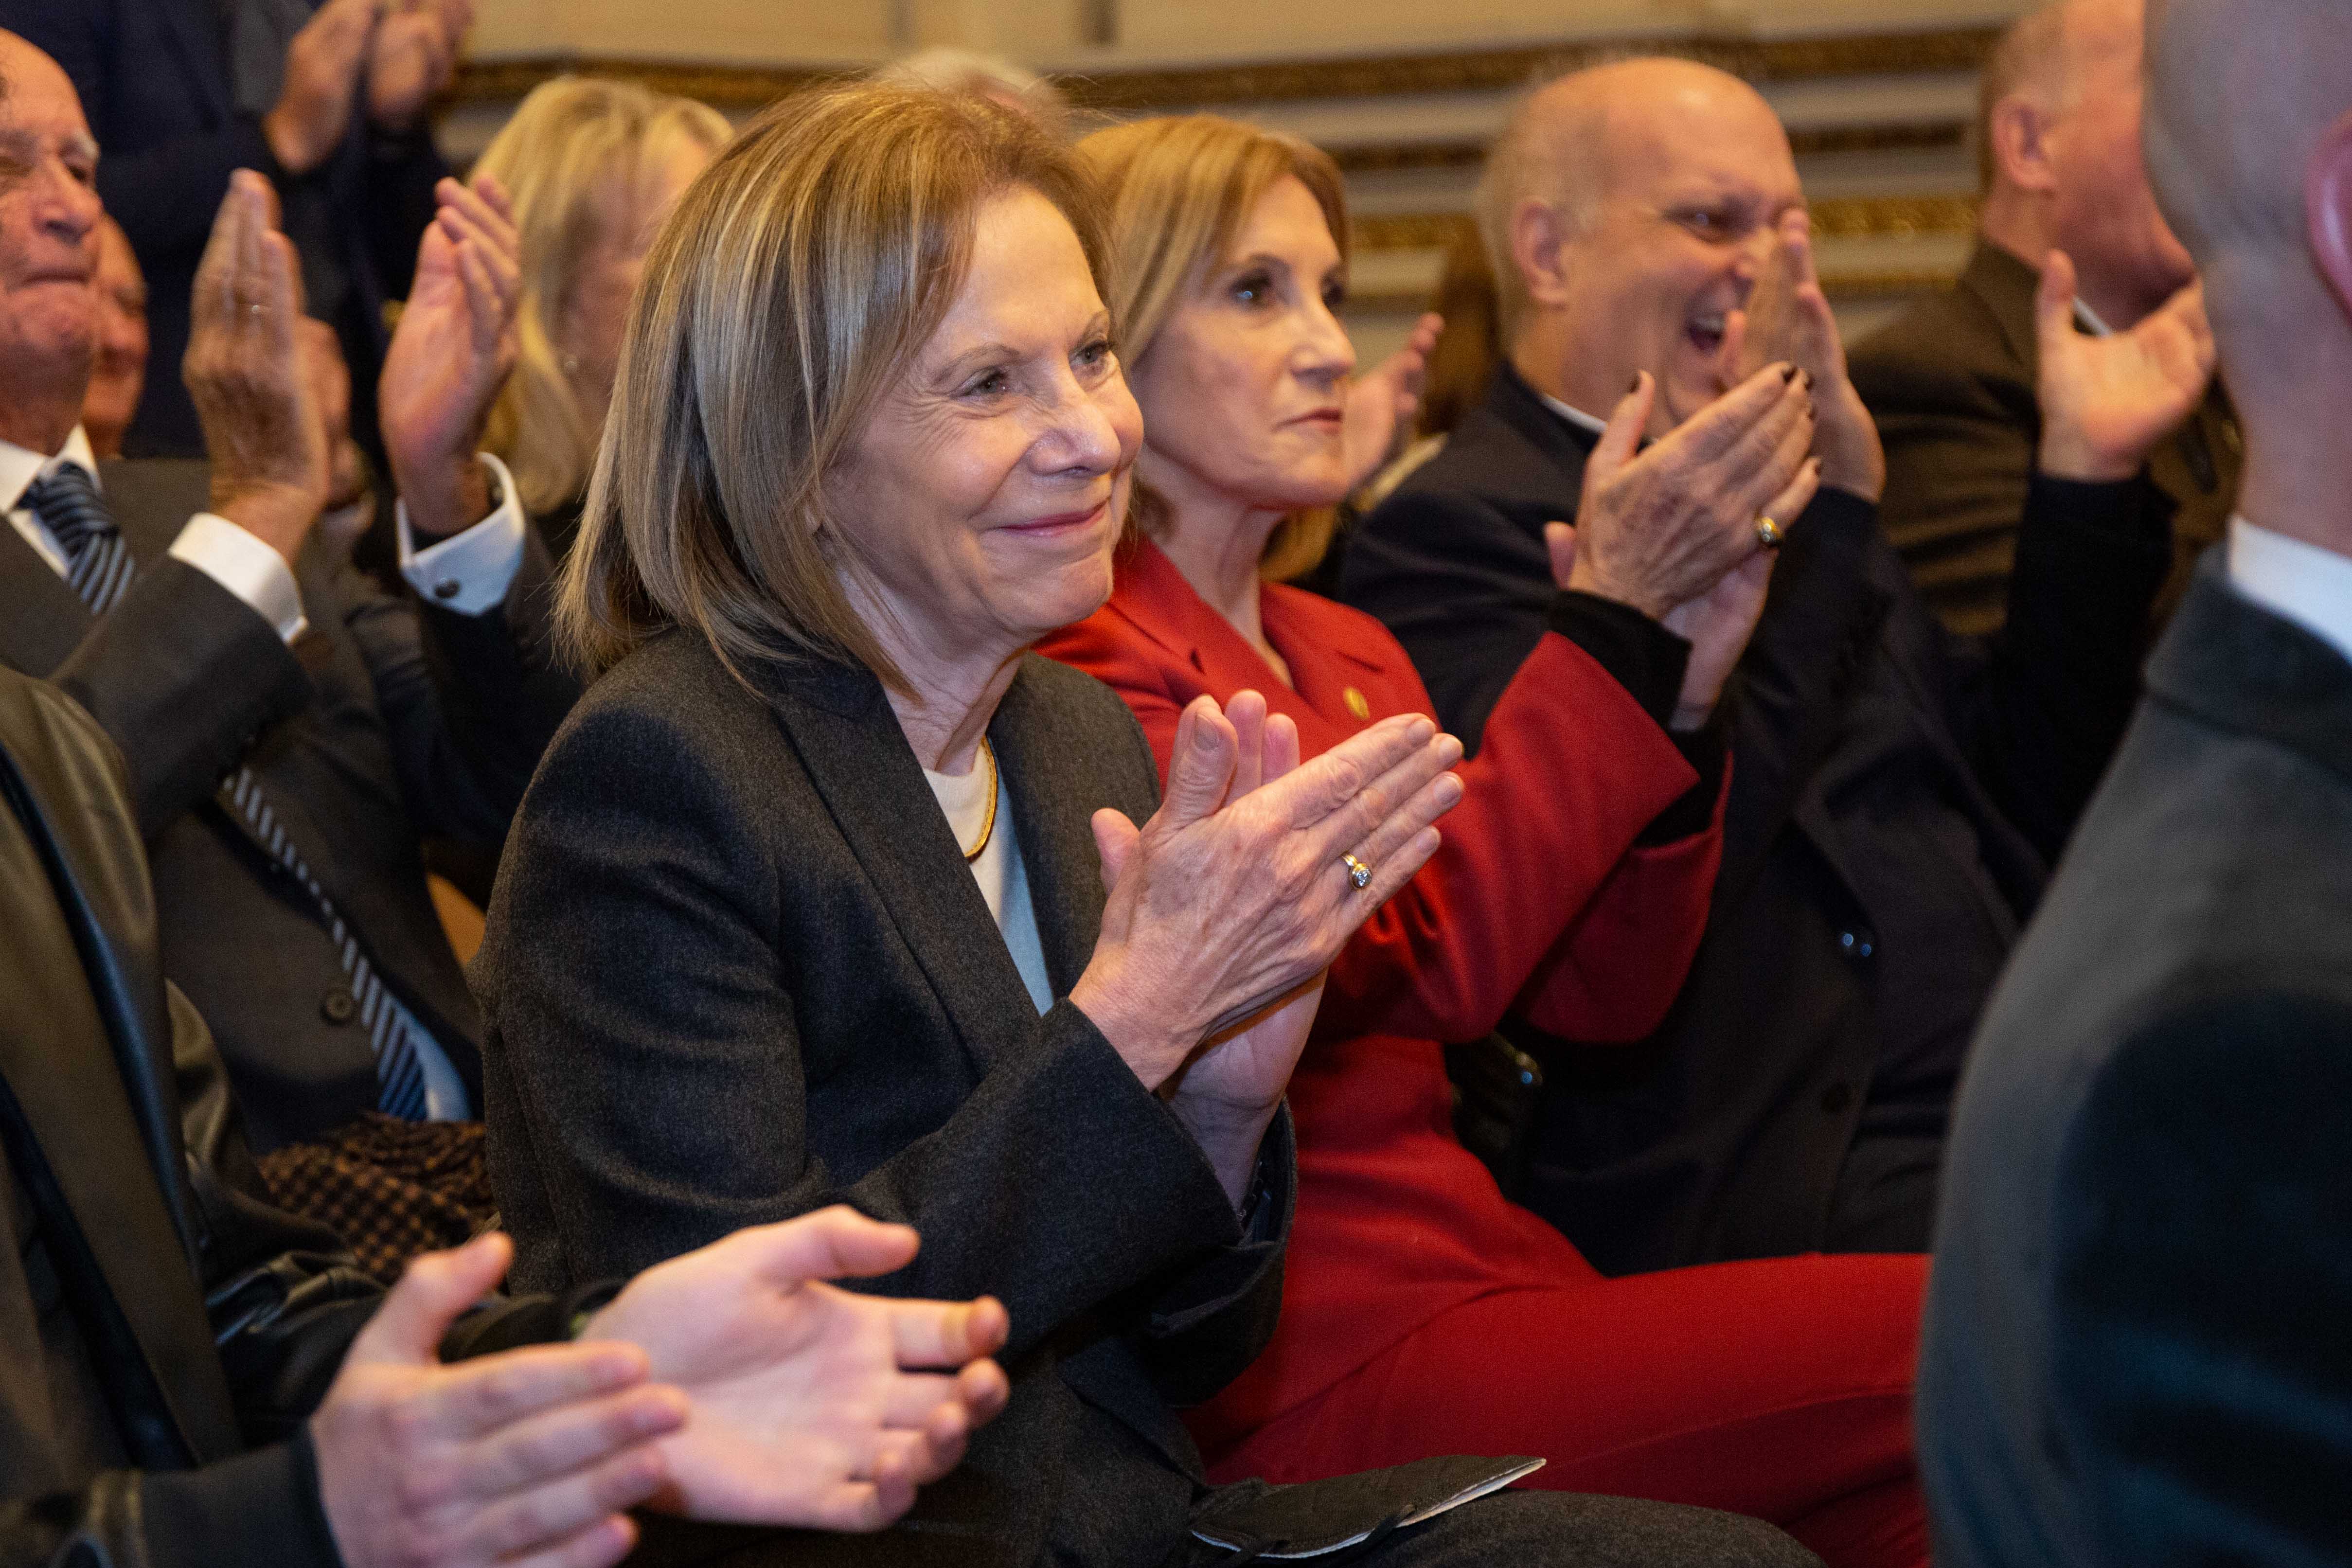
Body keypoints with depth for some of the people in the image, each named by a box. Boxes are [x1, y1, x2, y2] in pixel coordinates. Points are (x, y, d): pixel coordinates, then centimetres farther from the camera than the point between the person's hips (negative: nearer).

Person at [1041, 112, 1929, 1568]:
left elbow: (1602, 992, 12)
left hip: (1489, 1272, 8)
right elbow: (1406, 964, -17)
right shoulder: (1077, 663, -7)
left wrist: (1683, 679, -2)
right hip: (1321, 1367, -8)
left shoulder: (1347, 652, 20)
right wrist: (1615, 626, -17)